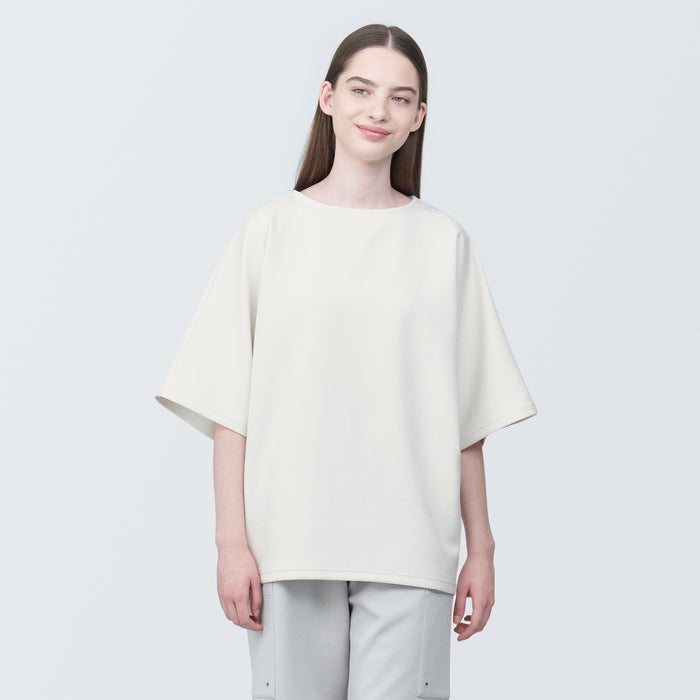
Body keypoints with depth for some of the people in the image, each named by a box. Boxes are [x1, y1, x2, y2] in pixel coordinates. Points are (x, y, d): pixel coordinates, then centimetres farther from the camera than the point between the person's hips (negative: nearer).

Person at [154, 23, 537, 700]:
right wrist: (232, 541, -4)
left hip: (410, 545, 0)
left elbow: (468, 420, 7)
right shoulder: (272, 230, 4)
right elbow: (230, 407, 2)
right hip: (291, 539, 0)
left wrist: (480, 548, 5)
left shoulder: (443, 242, 6)